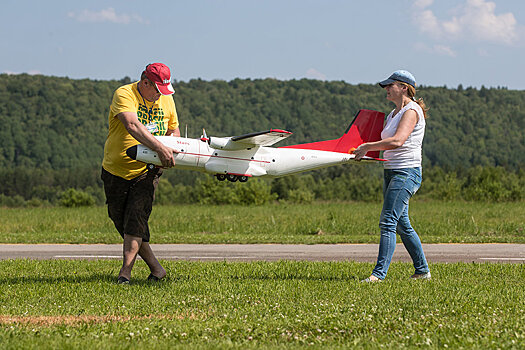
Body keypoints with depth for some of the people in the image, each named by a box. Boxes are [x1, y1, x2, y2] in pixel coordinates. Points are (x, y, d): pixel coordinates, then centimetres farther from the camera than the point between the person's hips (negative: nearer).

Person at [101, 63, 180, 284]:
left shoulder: (166, 100, 4)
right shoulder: (124, 95, -15)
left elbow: (174, 129, 18)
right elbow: (133, 126, -31)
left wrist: (171, 146, -6)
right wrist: (159, 148, -42)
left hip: (146, 172, 1)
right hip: (116, 171, -1)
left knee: (136, 218, -16)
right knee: (121, 222, 3)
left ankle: (125, 272, -18)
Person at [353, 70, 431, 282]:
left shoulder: (412, 111, -11)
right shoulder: (394, 114, 18)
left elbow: (397, 141, -25)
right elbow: (384, 142, 23)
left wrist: (367, 147, -19)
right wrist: (362, 152, 6)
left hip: (407, 173, -10)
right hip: (391, 172, 10)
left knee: (388, 222, -15)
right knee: (402, 225, 13)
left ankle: (379, 273, -18)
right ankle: (422, 271, 22)